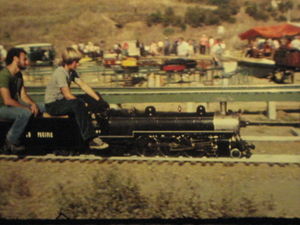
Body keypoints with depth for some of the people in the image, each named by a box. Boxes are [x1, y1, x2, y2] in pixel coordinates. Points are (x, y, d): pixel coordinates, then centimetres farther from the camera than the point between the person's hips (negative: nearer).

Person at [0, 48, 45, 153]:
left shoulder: (19, 75, 8)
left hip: (15, 104, 9)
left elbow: (23, 95, 7)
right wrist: (27, 108, -24)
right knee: (25, 113, -35)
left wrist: (33, 104, -14)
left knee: (42, 107, 0)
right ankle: (11, 141, -18)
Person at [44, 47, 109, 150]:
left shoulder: (71, 72, 5)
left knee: (93, 96, 5)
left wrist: (99, 99, -7)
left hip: (63, 100, 10)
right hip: (53, 105, -10)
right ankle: (91, 140, -38)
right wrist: (83, 103, -20)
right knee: (78, 104, -37)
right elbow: (68, 95, -26)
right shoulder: (60, 73, -23)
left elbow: (83, 85, 2)